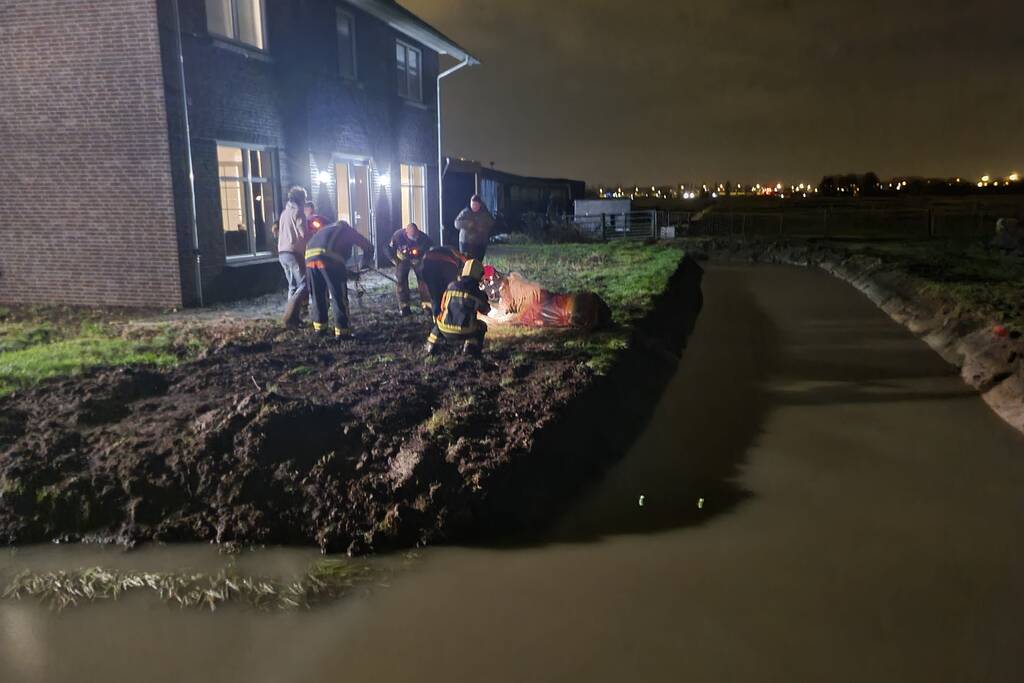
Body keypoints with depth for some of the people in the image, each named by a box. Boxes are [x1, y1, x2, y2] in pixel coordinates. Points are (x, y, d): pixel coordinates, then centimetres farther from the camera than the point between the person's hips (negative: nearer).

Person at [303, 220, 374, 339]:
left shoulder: (326, 229, 40)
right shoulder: (348, 230, 27)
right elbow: (368, 246, 24)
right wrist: (366, 264, 42)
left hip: (310, 256, 6)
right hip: (329, 258, -5)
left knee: (317, 296, 18)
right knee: (339, 296, 1)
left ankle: (320, 327, 26)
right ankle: (342, 331, 0)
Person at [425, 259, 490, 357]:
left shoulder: (451, 286, 3)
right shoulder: (477, 293, -4)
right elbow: (486, 311, 14)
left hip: (445, 331, 3)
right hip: (464, 333, -3)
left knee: (439, 321, 36)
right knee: (482, 326, 26)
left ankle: (431, 347, 28)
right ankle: (469, 347, 7)